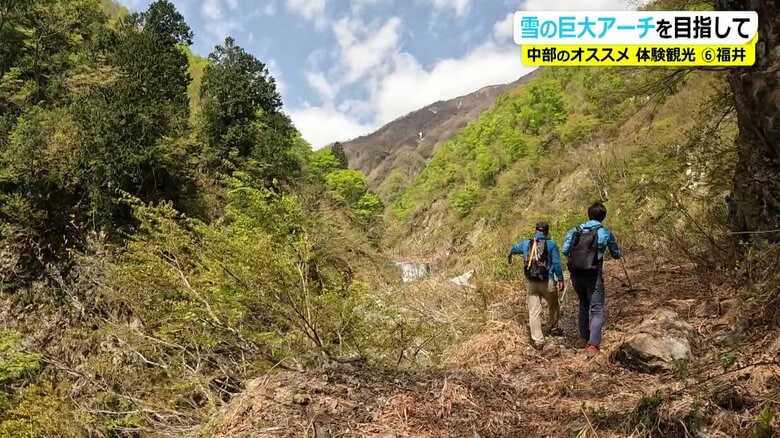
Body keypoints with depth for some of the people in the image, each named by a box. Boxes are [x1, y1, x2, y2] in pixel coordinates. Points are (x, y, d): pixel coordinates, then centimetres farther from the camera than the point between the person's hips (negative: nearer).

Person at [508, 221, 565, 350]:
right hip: (547, 282, -2)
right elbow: (557, 264, -8)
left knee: (534, 312, 3)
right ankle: (554, 329, 39)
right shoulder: (551, 244, -5)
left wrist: (510, 256, 51)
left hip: (530, 283, 2)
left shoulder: (526, 243, 8)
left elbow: (513, 248, 29)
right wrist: (560, 280, 0)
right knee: (553, 305, 24)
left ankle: (537, 340, 3)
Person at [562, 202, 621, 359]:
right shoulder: (606, 233, 0)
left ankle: (584, 338, 31)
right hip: (593, 275, -4)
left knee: (584, 305, 24)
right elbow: (616, 254, 10)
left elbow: (565, 250, -5)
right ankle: (592, 345, -11)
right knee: (597, 310, 2)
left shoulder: (575, 230, 5)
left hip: (576, 275, 4)